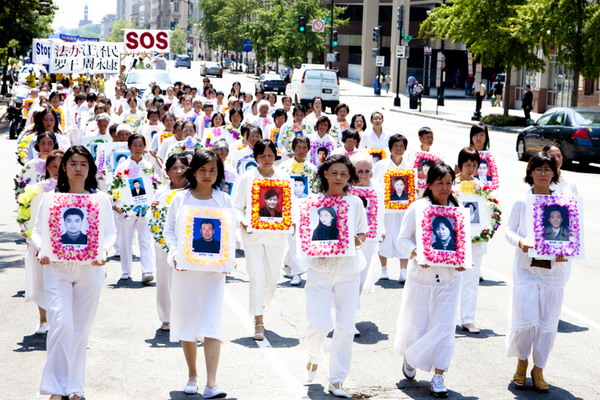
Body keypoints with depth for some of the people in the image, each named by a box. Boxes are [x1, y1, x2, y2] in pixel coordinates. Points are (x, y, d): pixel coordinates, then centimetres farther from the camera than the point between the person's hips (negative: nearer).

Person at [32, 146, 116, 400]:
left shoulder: (100, 199, 7)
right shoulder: (51, 198, 6)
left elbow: (110, 232, 6)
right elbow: (38, 231, 6)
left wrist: (104, 251, -14)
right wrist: (40, 249, -14)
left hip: (89, 270, 1)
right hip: (57, 269, -1)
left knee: (81, 328, 6)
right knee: (61, 325, -13)